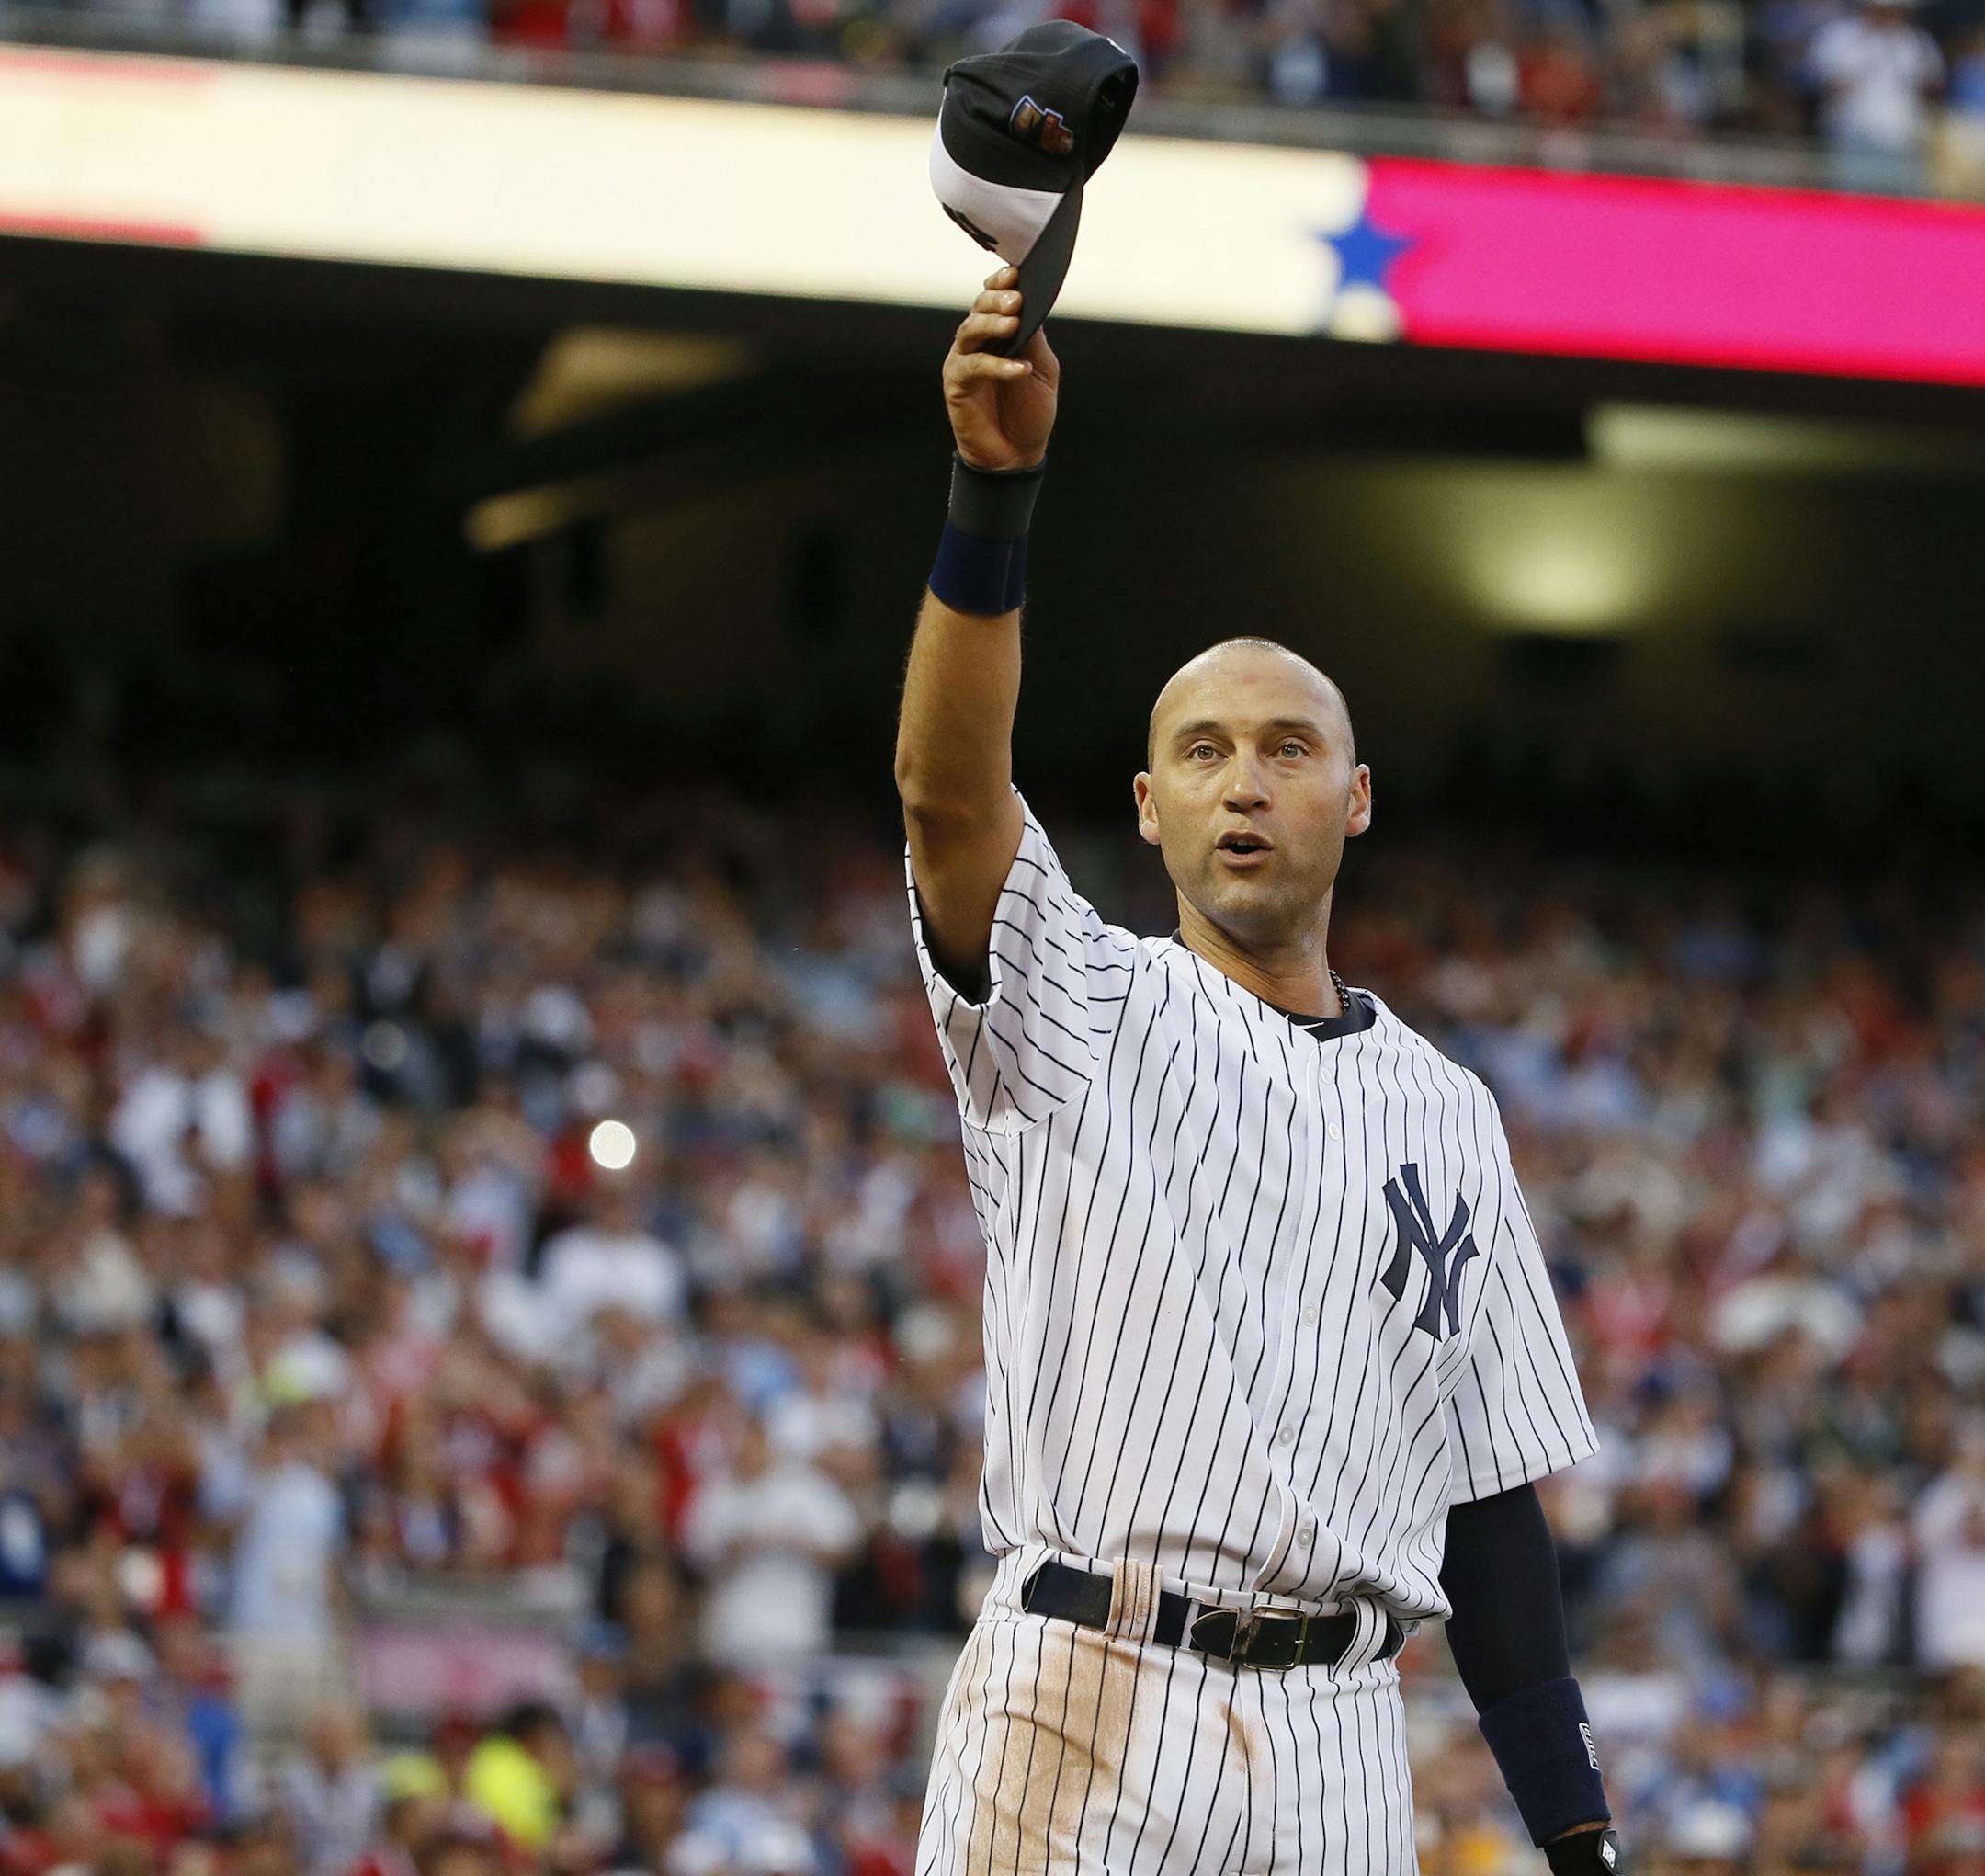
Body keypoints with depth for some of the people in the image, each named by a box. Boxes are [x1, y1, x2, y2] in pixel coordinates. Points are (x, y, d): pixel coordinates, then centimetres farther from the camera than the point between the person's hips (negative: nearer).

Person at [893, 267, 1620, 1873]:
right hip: (1081, 1713, -3)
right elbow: (947, 786, -14)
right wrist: (996, 484, -28)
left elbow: (1491, 1497, 16)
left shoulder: (1443, 1113, 17)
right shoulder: (1079, 1010, 7)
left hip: (1336, 1741, 3)